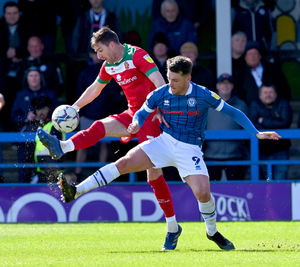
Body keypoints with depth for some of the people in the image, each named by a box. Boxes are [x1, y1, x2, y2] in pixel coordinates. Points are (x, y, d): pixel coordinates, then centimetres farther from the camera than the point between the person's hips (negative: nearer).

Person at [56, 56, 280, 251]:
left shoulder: (203, 96, -13)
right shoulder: (160, 94, -5)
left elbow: (233, 112, -6)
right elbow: (142, 113, 10)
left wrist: (257, 133, -12)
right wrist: (136, 125, -15)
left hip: (190, 150, -3)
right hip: (164, 141, 3)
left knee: (203, 193, -21)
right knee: (123, 163, -15)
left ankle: (213, 232, 9)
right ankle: (75, 192, -18)